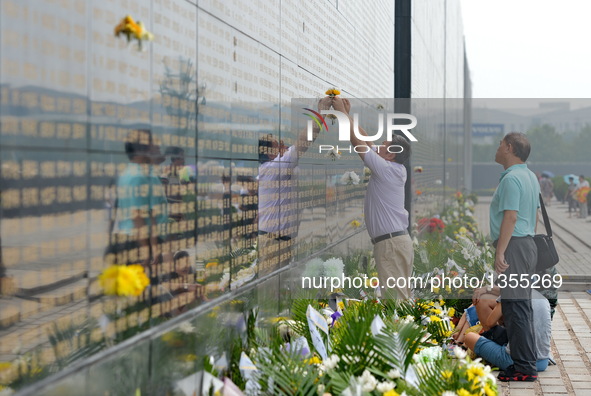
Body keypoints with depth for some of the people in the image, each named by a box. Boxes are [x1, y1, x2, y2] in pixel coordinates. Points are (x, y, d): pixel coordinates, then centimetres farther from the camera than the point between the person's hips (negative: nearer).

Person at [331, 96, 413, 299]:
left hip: (390, 242, -10)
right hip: (398, 239, 10)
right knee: (401, 295, 11)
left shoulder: (386, 169, -12)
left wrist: (342, 112, 0)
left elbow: (357, 142, -8)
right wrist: (348, 113, 18)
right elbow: (365, 140, 17)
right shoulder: (395, 168, 12)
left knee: (395, 296, -10)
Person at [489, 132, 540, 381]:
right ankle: (527, 363, 19)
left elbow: (510, 217, -20)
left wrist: (500, 252, -22)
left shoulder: (511, 178, -14)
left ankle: (524, 368, -7)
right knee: (523, 306, 13)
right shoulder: (530, 177, 17)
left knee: (515, 307, -8)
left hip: (514, 246, -10)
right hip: (528, 244, 10)